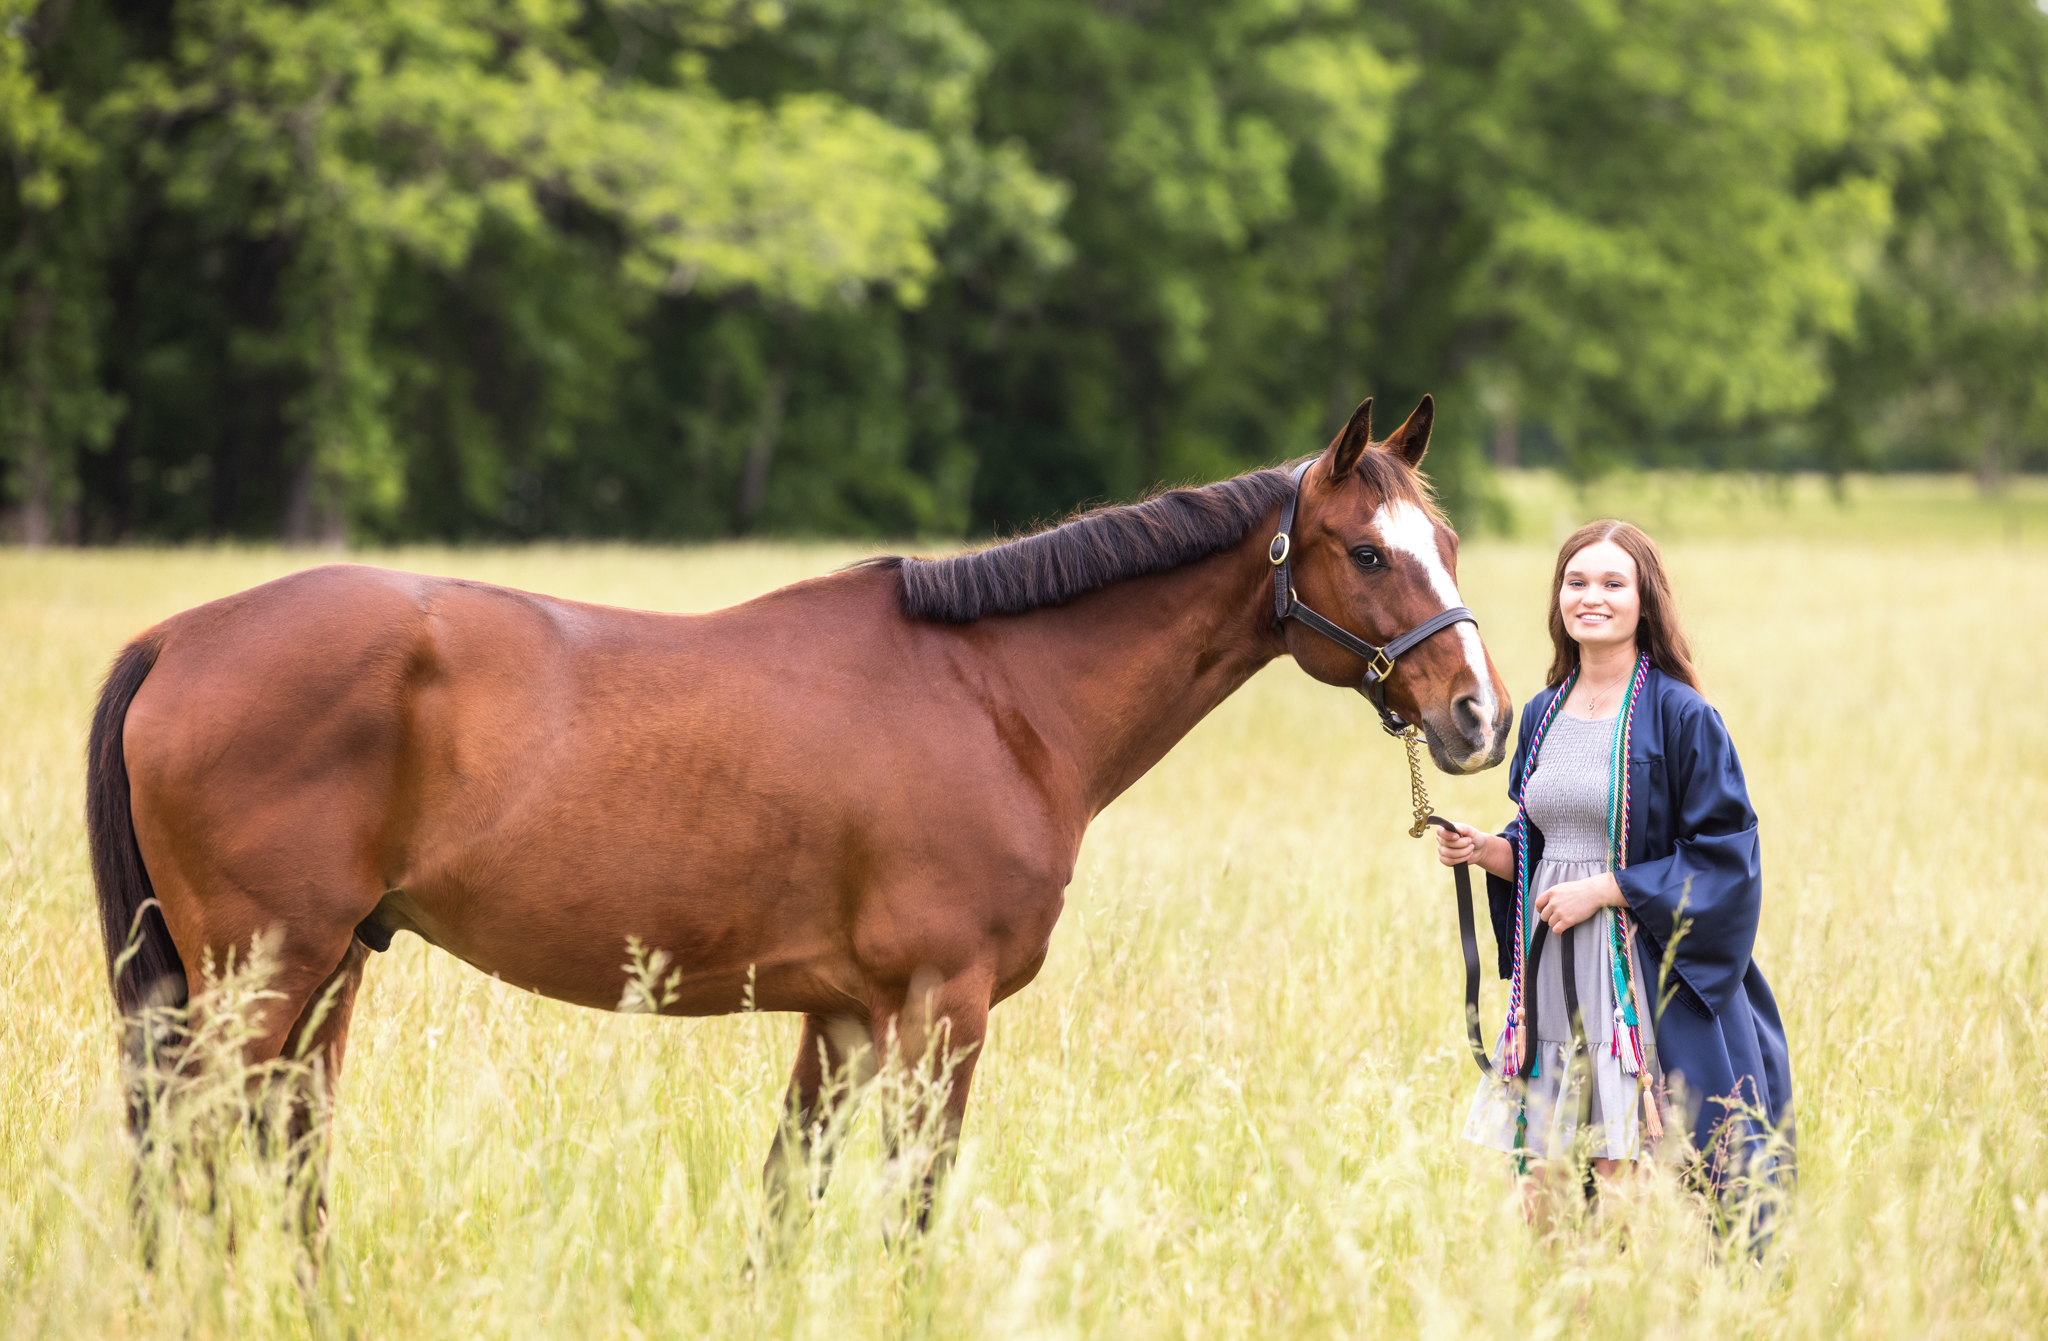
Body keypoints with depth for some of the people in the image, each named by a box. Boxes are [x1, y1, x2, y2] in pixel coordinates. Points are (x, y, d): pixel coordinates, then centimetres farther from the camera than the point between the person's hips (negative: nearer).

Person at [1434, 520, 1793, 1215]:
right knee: (1542, 1197, 6)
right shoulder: (1543, 716, 11)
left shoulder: (1680, 717, -8)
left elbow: (1723, 856, -11)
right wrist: (1485, 850, 0)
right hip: (1551, 985, 6)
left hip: (1644, 983, -6)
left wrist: (1604, 889, -16)